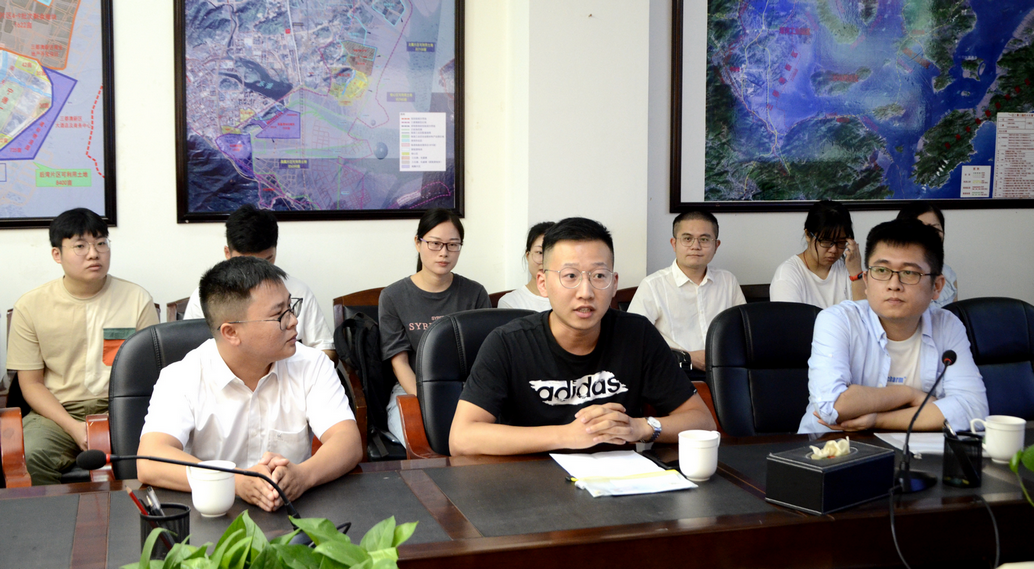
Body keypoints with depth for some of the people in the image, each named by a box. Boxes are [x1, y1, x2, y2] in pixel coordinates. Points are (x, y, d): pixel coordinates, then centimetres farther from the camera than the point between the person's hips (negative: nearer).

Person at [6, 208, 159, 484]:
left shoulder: (137, 299, 5)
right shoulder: (30, 306, 6)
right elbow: (31, 383, 5)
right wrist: (74, 427, -12)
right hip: (57, 411, 1)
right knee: (28, 457, -31)